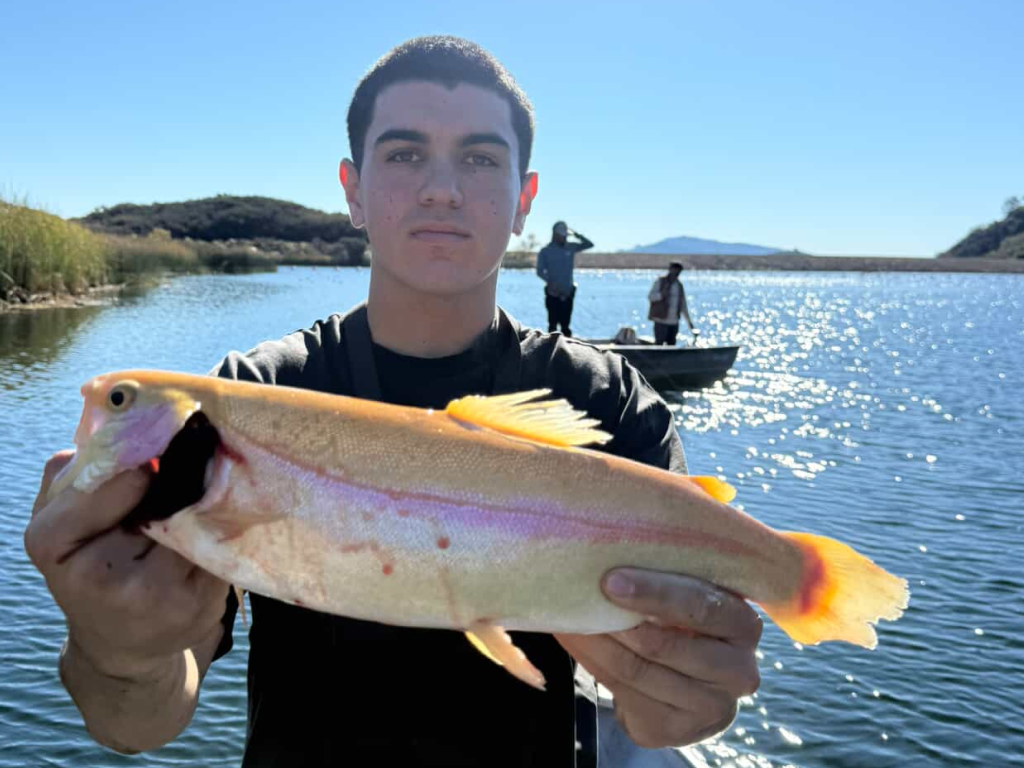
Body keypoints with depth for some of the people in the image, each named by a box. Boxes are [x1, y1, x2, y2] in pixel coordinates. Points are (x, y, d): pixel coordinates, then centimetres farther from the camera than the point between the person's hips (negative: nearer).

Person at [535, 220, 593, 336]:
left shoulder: (570, 247, 7)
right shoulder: (545, 251, -2)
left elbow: (589, 244, 6)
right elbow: (540, 271, -5)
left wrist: (577, 235, -9)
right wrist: (550, 281, -22)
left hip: (568, 293, 3)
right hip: (553, 293, -3)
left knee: (566, 324, 8)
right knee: (553, 323, -1)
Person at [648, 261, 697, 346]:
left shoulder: (679, 286, 15)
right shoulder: (660, 281, -1)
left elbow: (683, 305, 18)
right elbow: (650, 296, -9)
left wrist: (689, 321, 15)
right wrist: (661, 295, -28)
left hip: (674, 322, 5)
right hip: (661, 320, -5)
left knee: (671, 345, 4)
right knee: (659, 344, -9)